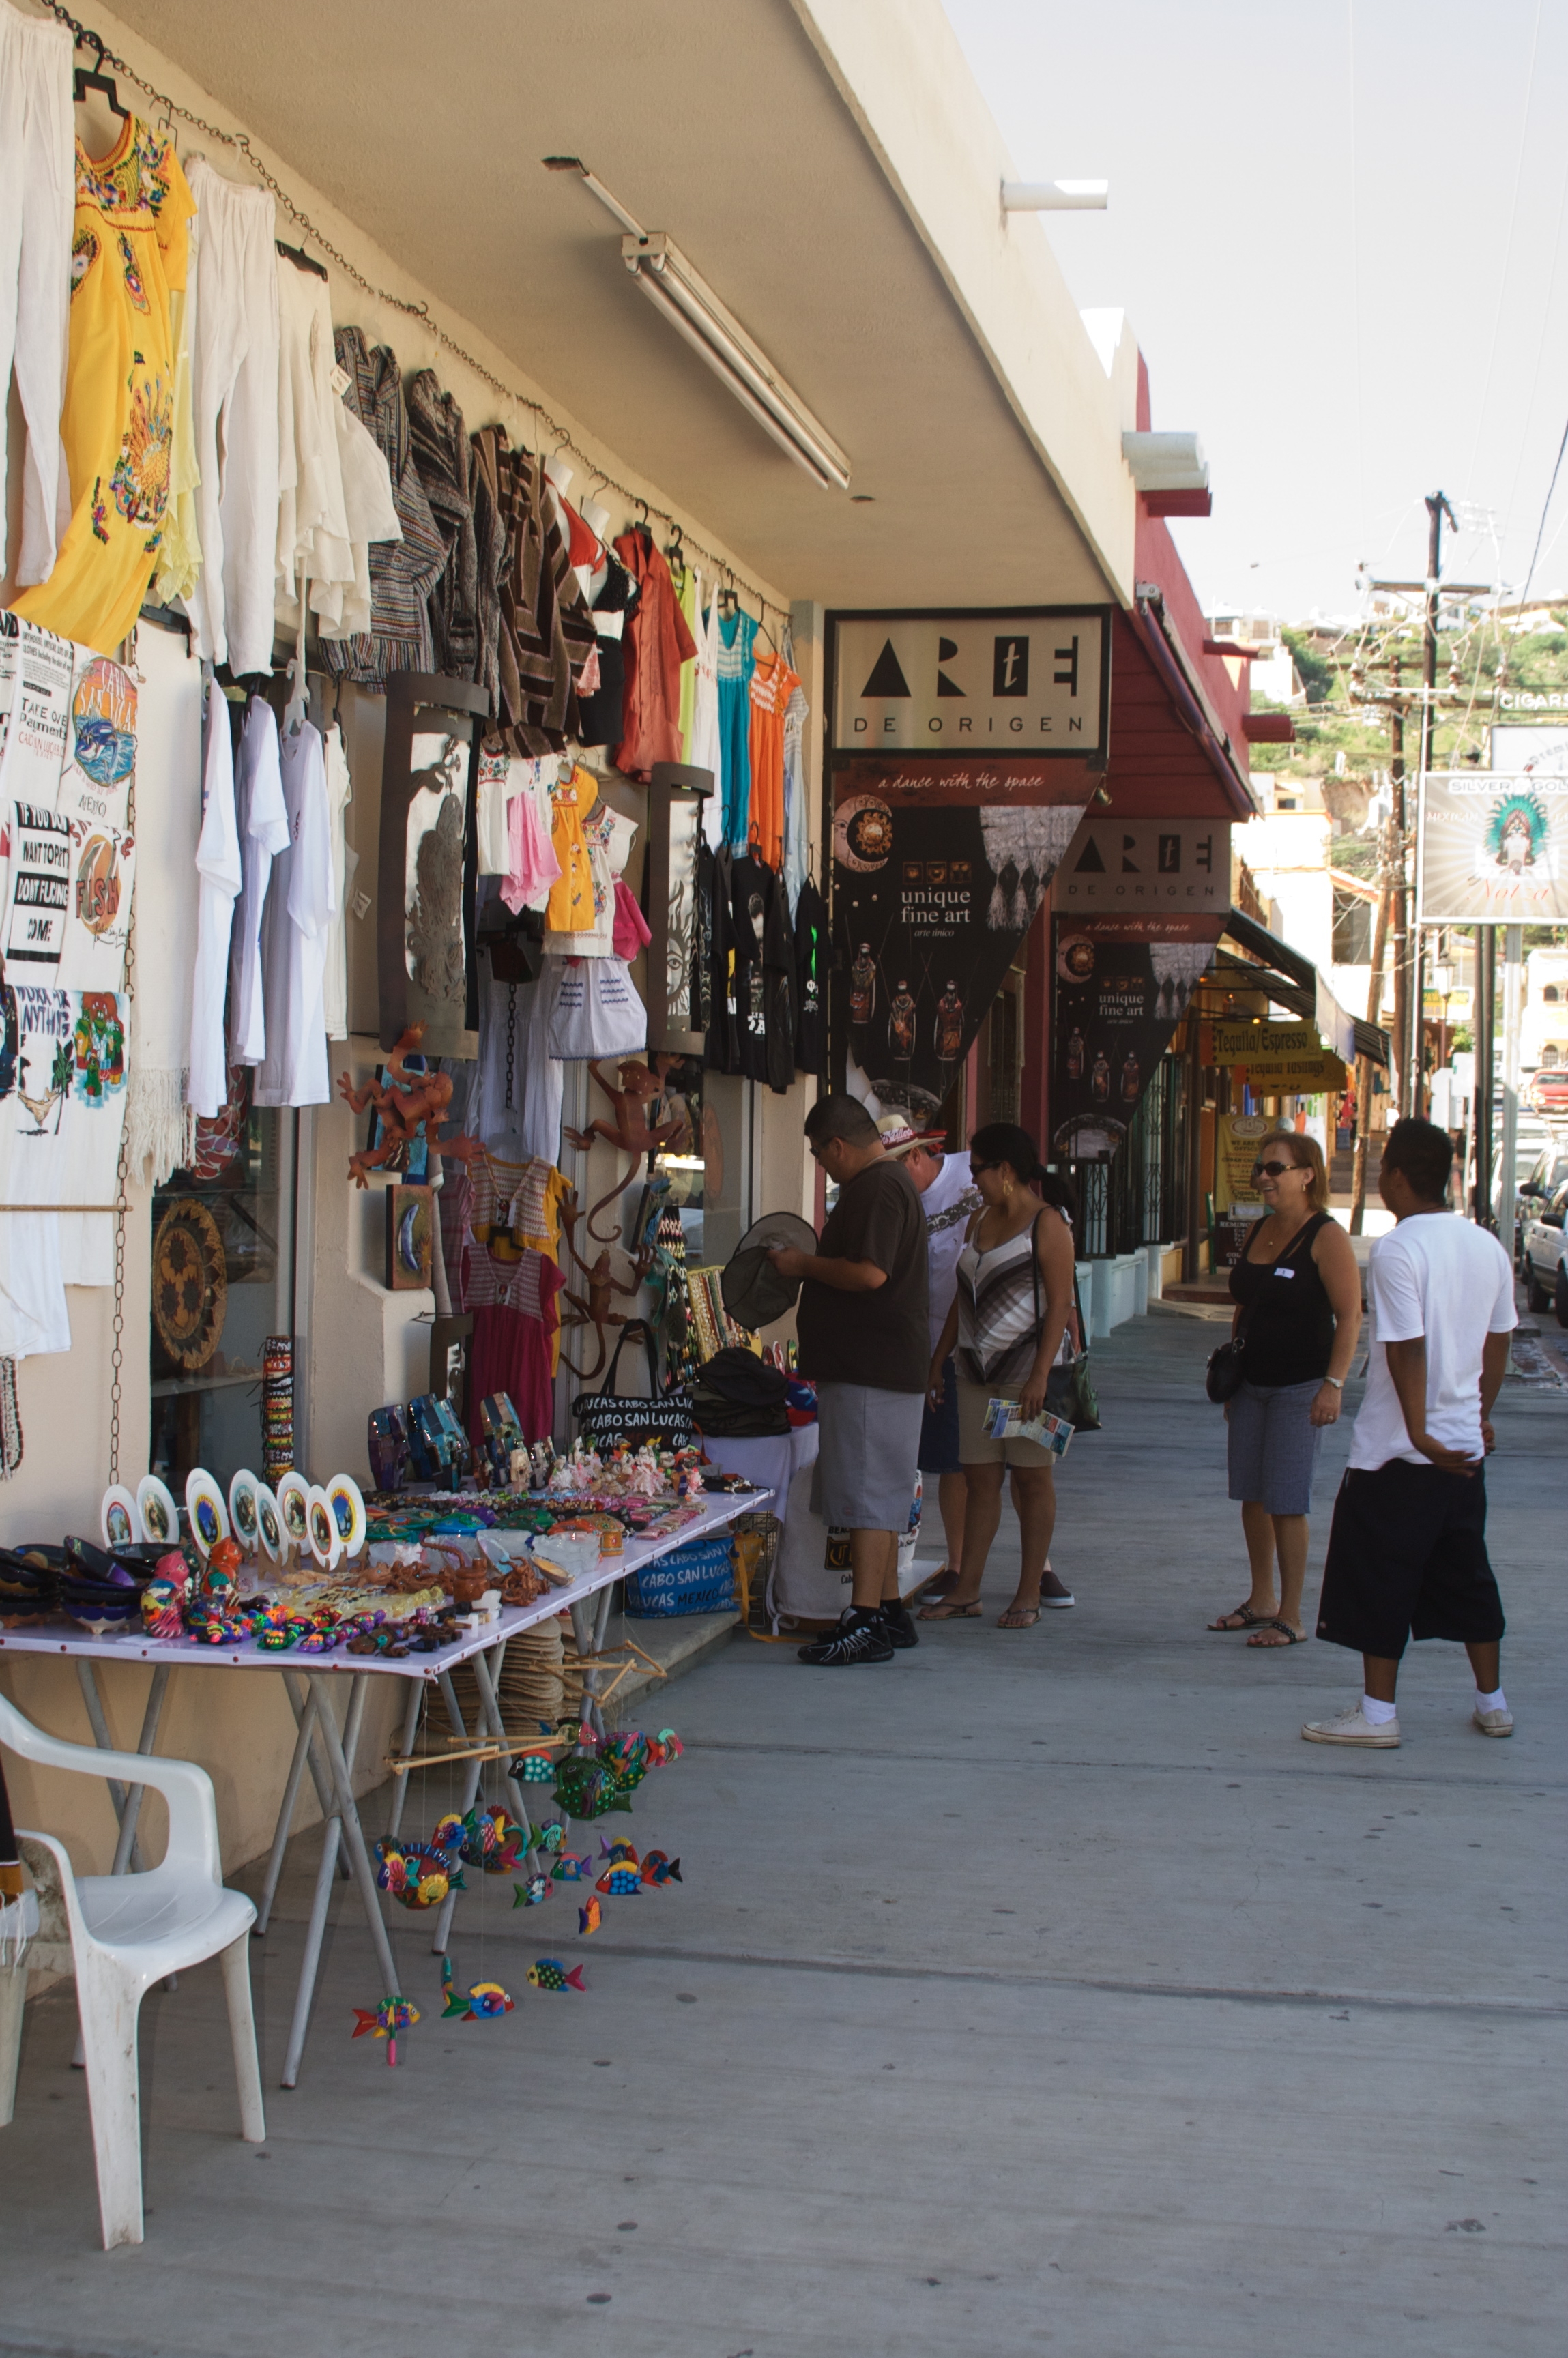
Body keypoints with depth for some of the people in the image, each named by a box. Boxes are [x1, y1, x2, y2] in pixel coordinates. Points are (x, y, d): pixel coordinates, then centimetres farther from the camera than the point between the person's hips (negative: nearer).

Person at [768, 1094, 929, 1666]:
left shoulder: (878, 1189, -16)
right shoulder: (887, 1180, 18)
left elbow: (869, 1274, -25)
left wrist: (805, 1265, -12)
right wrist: (809, 1265, 19)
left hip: (870, 1372, -11)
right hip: (878, 1366, 11)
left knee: (867, 1495, -10)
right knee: (881, 1495, 15)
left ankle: (866, 1623, -10)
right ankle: (887, 1609, 21)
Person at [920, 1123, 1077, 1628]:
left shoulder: (1048, 1223, -8)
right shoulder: (979, 1220, 15)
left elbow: (1060, 1304, -14)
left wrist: (1040, 1376, -21)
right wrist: (938, 1360, 17)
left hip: (1026, 1364, -7)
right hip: (977, 1368, 7)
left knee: (1031, 1476, 0)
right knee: (980, 1477, 6)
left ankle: (1029, 1594, 6)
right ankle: (966, 1591, 8)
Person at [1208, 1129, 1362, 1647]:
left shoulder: (1326, 1236, -12)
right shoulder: (1258, 1232, 11)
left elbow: (1350, 1317, -16)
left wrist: (1334, 1384, -22)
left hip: (1300, 1387, -7)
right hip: (1251, 1384, 8)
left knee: (1286, 1501, -6)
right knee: (1251, 1495, 12)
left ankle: (1291, 1618, 1)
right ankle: (1262, 1600, 25)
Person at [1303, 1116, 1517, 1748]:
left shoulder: (1396, 1250, -17)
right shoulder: (1488, 1247, 5)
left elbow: (1408, 1350, -21)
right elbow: (1498, 1342, 12)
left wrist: (1420, 1434, -18)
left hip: (1398, 1449, -7)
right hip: (1465, 1446, 7)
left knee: (1380, 1577, 2)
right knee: (1467, 1572, 17)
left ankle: (1377, 1713, 6)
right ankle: (1492, 1702, 25)